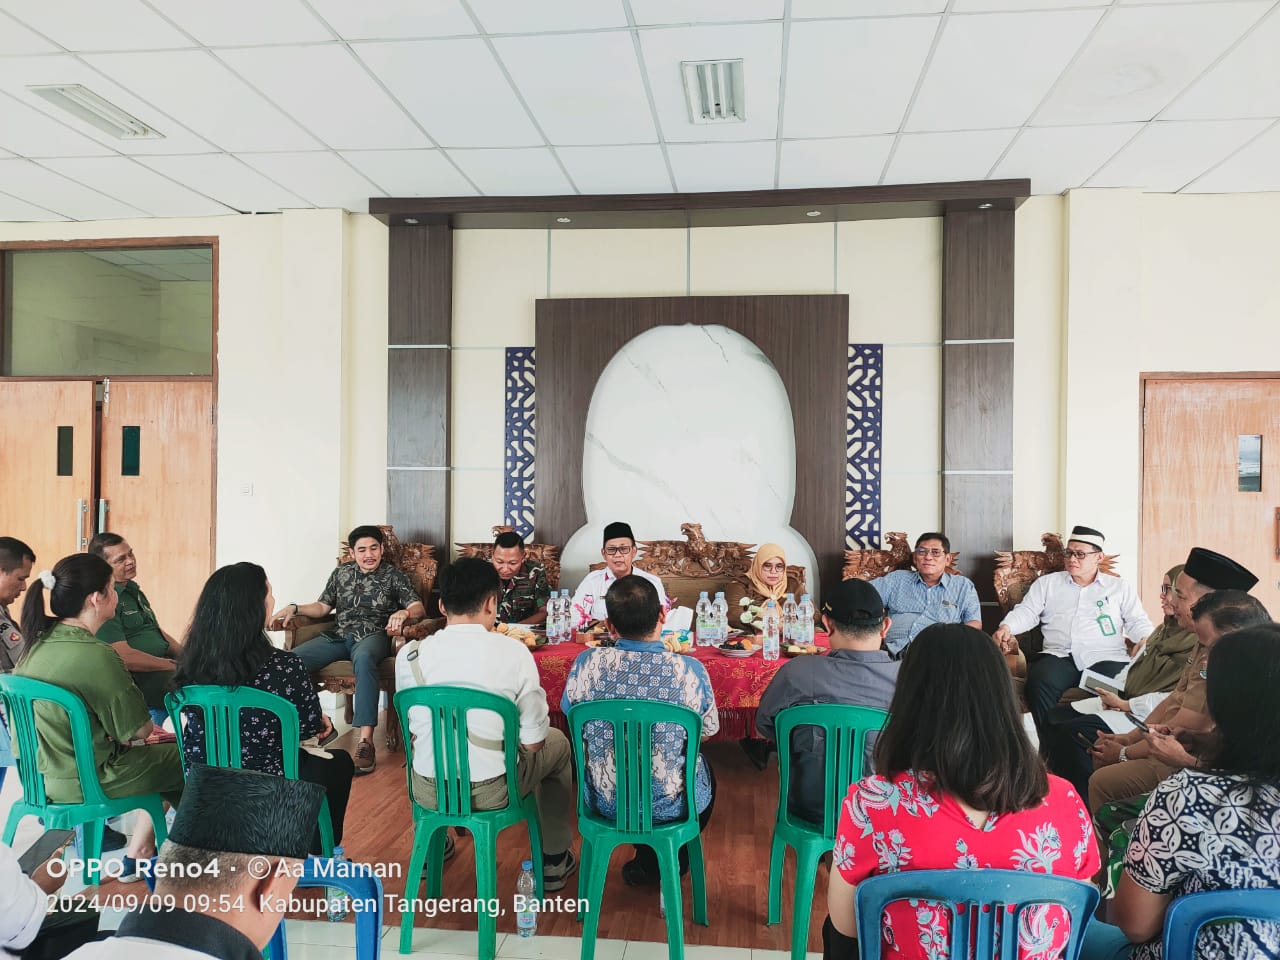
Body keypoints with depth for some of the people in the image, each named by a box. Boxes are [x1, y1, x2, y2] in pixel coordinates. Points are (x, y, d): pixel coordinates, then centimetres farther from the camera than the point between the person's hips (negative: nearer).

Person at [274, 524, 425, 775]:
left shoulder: (393, 575, 9)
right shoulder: (341, 573, 21)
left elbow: (419, 607, 0)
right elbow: (322, 607, 22)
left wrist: (404, 613, -24)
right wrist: (294, 608, 3)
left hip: (373, 635, -4)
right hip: (338, 636, 4)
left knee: (363, 658, -42)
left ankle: (365, 741, -46)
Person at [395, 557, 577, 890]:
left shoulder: (409, 654, -9)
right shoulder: (513, 652, -16)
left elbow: (412, 730, 6)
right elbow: (533, 741, -9)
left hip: (427, 792, 3)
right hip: (493, 792, -3)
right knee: (557, 742, 25)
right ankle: (554, 860, 33)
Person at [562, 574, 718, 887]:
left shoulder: (588, 663, -18)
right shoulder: (689, 670, -22)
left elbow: (569, 713, 3)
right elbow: (709, 730, -3)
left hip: (606, 803, 2)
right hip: (673, 805, -1)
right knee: (706, 772, 33)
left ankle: (646, 864, 49)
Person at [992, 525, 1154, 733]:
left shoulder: (1121, 587, 22)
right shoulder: (1047, 583, 22)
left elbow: (1137, 622, 16)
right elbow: (1026, 612, 14)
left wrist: (1146, 639, -7)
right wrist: (1005, 627, -7)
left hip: (1106, 657, 0)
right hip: (1058, 655, 0)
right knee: (1040, 683, -33)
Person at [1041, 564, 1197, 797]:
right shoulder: (1164, 629, 19)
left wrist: (1125, 705, -15)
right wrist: (1111, 692, 1)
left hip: (1148, 717, -10)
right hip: (1124, 700, 10)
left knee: (1074, 731, -25)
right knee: (1056, 717, -4)